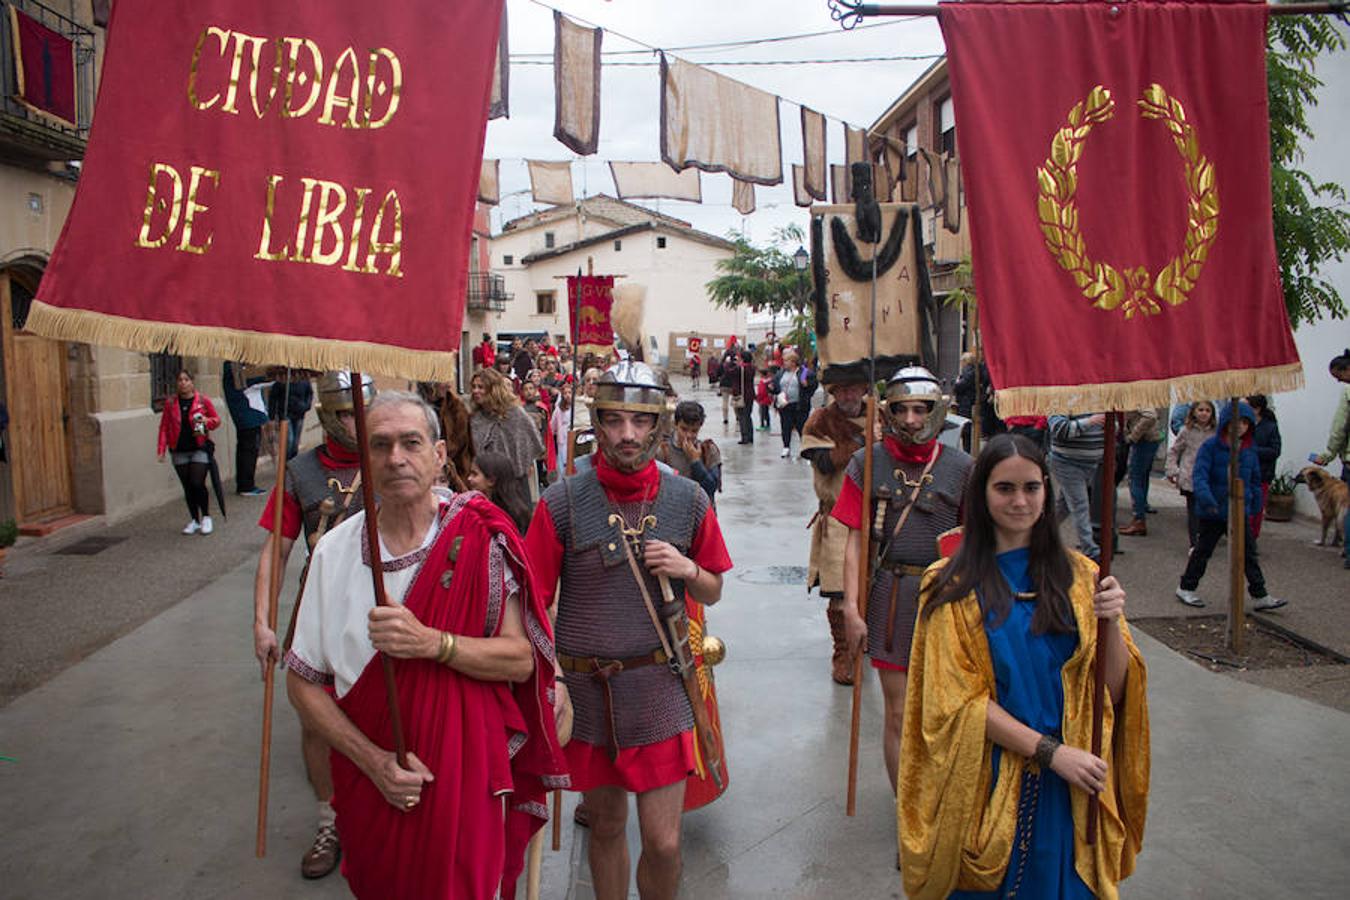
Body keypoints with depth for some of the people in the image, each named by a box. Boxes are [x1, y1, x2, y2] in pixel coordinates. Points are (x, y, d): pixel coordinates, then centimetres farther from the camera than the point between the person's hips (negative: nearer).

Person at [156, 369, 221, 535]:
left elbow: (217, 420, 7)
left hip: (199, 448, -3)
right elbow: (164, 426, 5)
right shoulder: (170, 402, 4)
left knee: (198, 484, -11)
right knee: (187, 487, 8)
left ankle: (206, 518, 8)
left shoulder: (203, 400, -1)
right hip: (179, 451, 3)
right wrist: (162, 449, -1)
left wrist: (207, 421, -15)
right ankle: (194, 520, 20)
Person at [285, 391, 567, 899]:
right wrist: (372, 760, -13)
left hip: (466, 780, -2)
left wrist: (432, 643, -28)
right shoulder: (335, 550, -6)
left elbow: (521, 660, -12)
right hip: (371, 785, 2)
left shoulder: (479, 538, -11)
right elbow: (302, 683, -1)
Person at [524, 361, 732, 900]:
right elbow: (533, 603, -5)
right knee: (605, 826, 17)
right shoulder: (562, 503, -8)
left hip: (660, 689, 1)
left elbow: (712, 593, 10)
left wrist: (688, 570, -11)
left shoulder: (687, 500, -1)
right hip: (586, 688, 0)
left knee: (664, 843, 3)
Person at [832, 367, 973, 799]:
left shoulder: (960, 467, 1)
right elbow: (856, 541, 0)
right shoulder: (868, 463, -1)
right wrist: (851, 608, -6)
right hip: (891, 596, -1)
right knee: (898, 714, 5)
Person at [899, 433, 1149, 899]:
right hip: (988, 782, -2)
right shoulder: (954, 586, -6)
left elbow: (1114, 689, 0)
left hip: (1070, 787, 2)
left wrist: (1111, 623, -18)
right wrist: (1050, 750, -16)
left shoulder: (1078, 575, 3)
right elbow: (958, 700, -9)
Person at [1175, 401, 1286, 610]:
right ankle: (1186, 587, 22)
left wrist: (1256, 506, 17)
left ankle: (1259, 596, 15)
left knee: (1248, 553, 8)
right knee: (1202, 551, 7)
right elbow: (1199, 475, -19)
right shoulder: (1211, 446, -12)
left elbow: (1255, 480, 15)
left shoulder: (1249, 450, 5)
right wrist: (1206, 498, -33)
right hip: (1212, 513, -5)